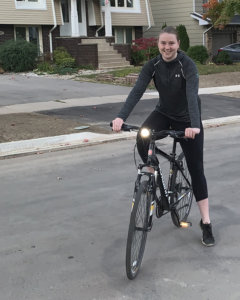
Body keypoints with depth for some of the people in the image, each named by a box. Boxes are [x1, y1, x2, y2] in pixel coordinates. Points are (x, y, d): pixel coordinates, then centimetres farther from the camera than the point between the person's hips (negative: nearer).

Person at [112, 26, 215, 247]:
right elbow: (137, 91, -23)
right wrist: (121, 117, -38)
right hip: (163, 113, 3)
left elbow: (192, 95, -36)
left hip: (187, 120, -3)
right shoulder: (152, 65, -12)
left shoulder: (188, 65, -23)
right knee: (142, 138, -29)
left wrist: (194, 125, -52)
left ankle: (206, 223, 6)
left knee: (196, 170, -3)